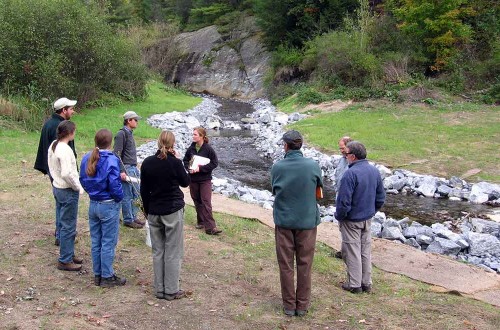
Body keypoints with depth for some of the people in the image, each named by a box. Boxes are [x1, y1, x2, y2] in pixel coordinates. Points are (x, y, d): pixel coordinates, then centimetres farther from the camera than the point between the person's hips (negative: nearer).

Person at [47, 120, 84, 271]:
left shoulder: (53, 146, 6)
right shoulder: (65, 150, -23)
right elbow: (67, 174, -28)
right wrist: (78, 187, -15)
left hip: (57, 187, 10)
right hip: (68, 191, -10)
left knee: (63, 224, 18)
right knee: (69, 227, 1)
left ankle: (68, 254, 30)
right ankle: (65, 261, 10)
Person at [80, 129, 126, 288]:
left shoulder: (87, 159, 0)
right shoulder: (111, 160, -20)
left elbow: (83, 180, 8)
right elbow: (114, 185, -20)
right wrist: (120, 197, -2)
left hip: (93, 204, 7)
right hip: (109, 206, -6)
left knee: (96, 242, 15)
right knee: (108, 243, 4)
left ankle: (97, 275, 26)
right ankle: (107, 277, 13)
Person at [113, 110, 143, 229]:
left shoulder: (130, 133, 15)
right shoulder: (121, 134, -12)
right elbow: (117, 154, -17)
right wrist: (121, 171, -21)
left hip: (133, 168, 9)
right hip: (126, 168, -9)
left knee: (136, 194, 13)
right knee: (127, 196, -1)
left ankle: (133, 217, 23)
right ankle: (128, 220, 7)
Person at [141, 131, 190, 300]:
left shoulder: (147, 162, 0)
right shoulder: (175, 162, -13)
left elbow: (144, 190, 5)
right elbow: (185, 182, 3)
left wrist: (148, 211, 16)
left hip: (154, 212, 4)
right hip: (173, 211, -4)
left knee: (158, 251, 13)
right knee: (173, 252, 4)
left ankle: (159, 289, 18)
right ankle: (171, 290, 8)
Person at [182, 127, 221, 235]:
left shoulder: (208, 149, -11)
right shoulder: (191, 148, 2)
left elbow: (215, 163, -11)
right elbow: (185, 160, 13)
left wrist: (200, 168, -19)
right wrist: (189, 168, -8)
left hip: (205, 180, -4)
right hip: (193, 179, 5)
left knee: (206, 202, -10)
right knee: (197, 202, 13)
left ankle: (210, 227, -11)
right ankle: (201, 222, 28)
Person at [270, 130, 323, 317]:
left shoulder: (277, 167, -11)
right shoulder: (313, 166, -11)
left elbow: (274, 191, 3)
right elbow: (319, 188, 5)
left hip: (283, 221, 0)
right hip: (307, 220, 0)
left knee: (286, 264, 12)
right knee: (304, 264, 12)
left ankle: (289, 305, 20)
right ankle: (302, 305, 20)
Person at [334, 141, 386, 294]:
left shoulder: (351, 174, -24)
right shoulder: (375, 171, 0)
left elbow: (344, 200, -22)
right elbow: (381, 197, 8)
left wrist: (339, 216, -7)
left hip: (352, 220, -7)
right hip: (368, 219, 7)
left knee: (352, 252, 6)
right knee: (366, 251, 16)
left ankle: (354, 284, 15)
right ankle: (366, 283, 25)